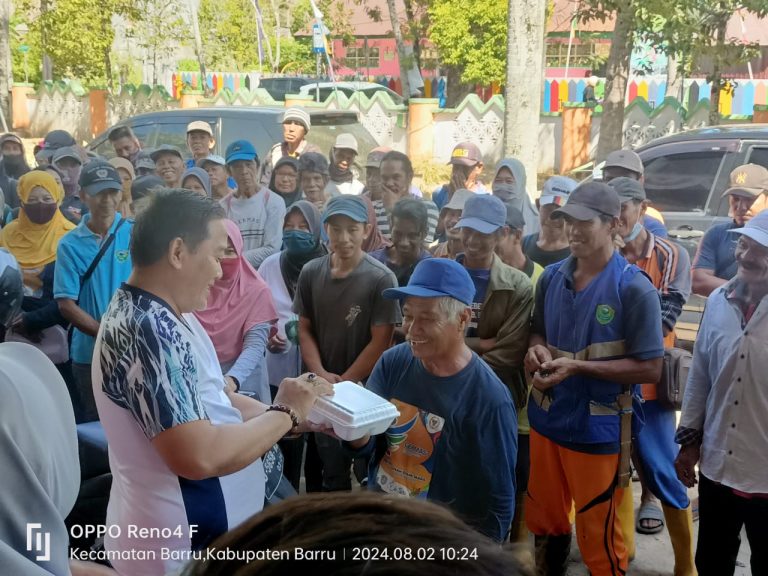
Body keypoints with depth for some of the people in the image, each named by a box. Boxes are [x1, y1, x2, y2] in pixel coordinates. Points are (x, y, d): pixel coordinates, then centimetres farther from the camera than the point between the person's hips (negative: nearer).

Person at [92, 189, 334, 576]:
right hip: (181, 545, -9)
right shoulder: (148, 329, -25)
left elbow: (212, 400, 9)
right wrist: (286, 413, -18)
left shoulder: (163, 315, 7)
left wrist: (301, 415, -1)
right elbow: (200, 456, -32)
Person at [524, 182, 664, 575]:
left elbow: (650, 368, -16)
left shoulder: (634, 288, -16)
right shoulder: (551, 277, 1)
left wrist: (577, 367, -23)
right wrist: (537, 350, -9)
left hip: (597, 428, -5)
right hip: (546, 418, 6)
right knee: (544, 522, 24)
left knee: (598, 537, 10)